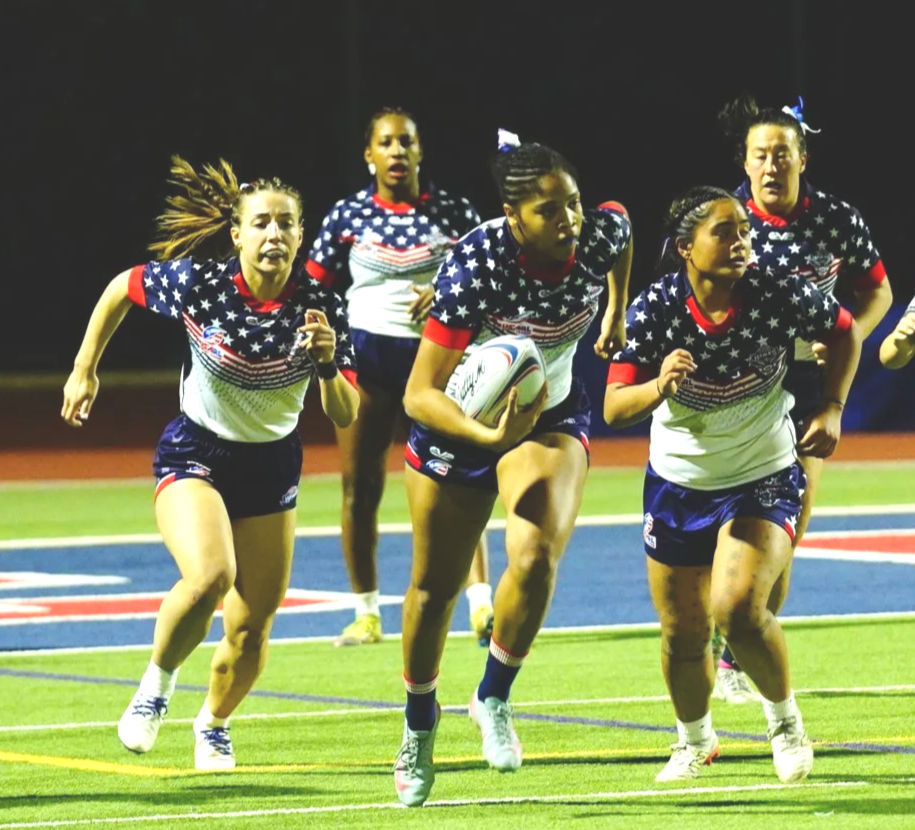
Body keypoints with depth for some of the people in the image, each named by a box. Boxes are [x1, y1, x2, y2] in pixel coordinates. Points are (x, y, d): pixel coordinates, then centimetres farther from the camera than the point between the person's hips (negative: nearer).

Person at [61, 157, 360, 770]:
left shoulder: (321, 307, -16)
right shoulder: (199, 281, -20)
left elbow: (345, 417, -13)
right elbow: (120, 290, 0)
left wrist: (328, 363, -32)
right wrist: (84, 371, 5)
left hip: (272, 466, 3)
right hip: (195, 454, -3)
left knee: (250, 630, 5)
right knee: (209, 577, -31)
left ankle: (214, 725, 37)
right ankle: (157, 683, -3)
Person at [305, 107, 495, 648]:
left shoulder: (452, 212, 1)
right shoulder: (348, 216, 2)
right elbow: (313, 288, 7)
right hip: (367, 356, 1)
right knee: (360, 487, 2)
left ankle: (482, 604, -14)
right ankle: (367, 613, 13)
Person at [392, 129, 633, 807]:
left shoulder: (603, 235, -22)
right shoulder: (477, 268, -34)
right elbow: (420, 394, -31)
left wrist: (616, 313, 15)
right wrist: (491, 438, -45)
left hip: (552, 417, 2)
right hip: (459, 421, -2)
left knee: (536, 558, -24)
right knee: (435, 588, 11)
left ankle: (495, 699, 1)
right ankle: (419, 727, 36)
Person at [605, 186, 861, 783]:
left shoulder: (780, 296, -19)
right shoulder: (656, 309, -19)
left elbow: (845, 331, 3)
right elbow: (614, 409, -24)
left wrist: (832, 409, -6)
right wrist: (660, 386, -44)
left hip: (764, 480, -2)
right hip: (678, 483, 2)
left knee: (738, 607, -24)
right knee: (683, 635, 11)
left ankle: (786, 721, 4)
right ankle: (695, 741, 41)